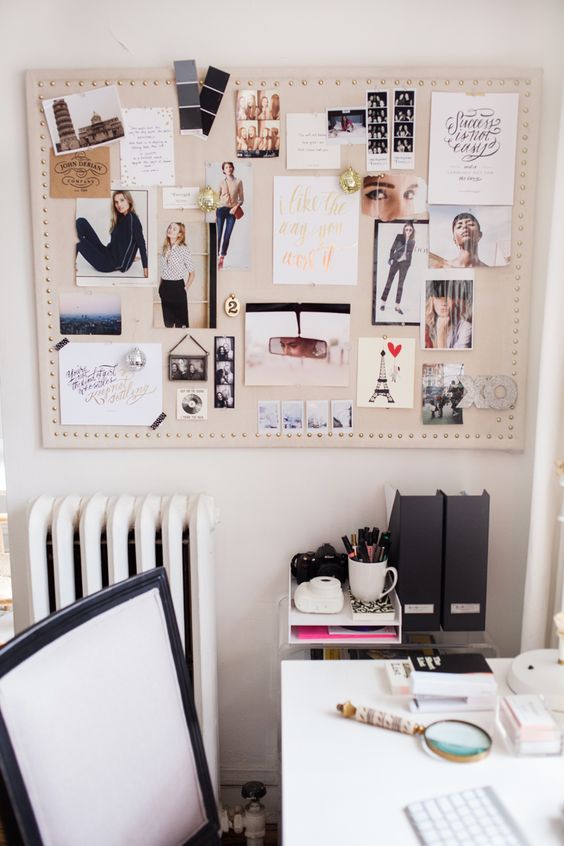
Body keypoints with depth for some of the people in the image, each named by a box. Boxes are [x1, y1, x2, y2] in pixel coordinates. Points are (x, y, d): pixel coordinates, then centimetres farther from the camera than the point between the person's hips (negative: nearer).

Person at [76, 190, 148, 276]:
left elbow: (141, 243, -22)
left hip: (115, 264, -9)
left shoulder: (131, 218, -15)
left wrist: (145, 267, -26)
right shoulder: (121, 218, 11)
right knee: (81, 222, 2)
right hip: (108, 254, 9)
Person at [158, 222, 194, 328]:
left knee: (180, 323, 0)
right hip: (165, 287, 6)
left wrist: (185, 288, -7)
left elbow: (192, 273, -6)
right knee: (168, 322, 13)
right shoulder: (165, 248, 9)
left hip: (177, 287, -6)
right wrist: (161, 285, 9)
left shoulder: (183, 249, -9)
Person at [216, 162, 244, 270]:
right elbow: (217, 197, 7)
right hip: (221, 209, 0)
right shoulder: (221, 182, 6)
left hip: (232, 210, 0)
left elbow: (241, 199, 6)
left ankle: (222, 258, 7)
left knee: (227, 235, 1)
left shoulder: (238, 182, 4)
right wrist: (215, 212, 1)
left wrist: (236, 207, -12)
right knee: (219, 234, -2)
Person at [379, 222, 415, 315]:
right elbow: (392, 249, -3)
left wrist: (409, 264, 9)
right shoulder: (399, 237, -2)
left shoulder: (412, 241, 6)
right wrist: (390, 258, -14)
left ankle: (397, 306, 6)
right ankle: (383, 303, 3)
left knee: (400, 284, 3)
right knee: (389, 282, -2)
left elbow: (410, 253, 12)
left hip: (405, 263, 2)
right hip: (396, 261, -2)